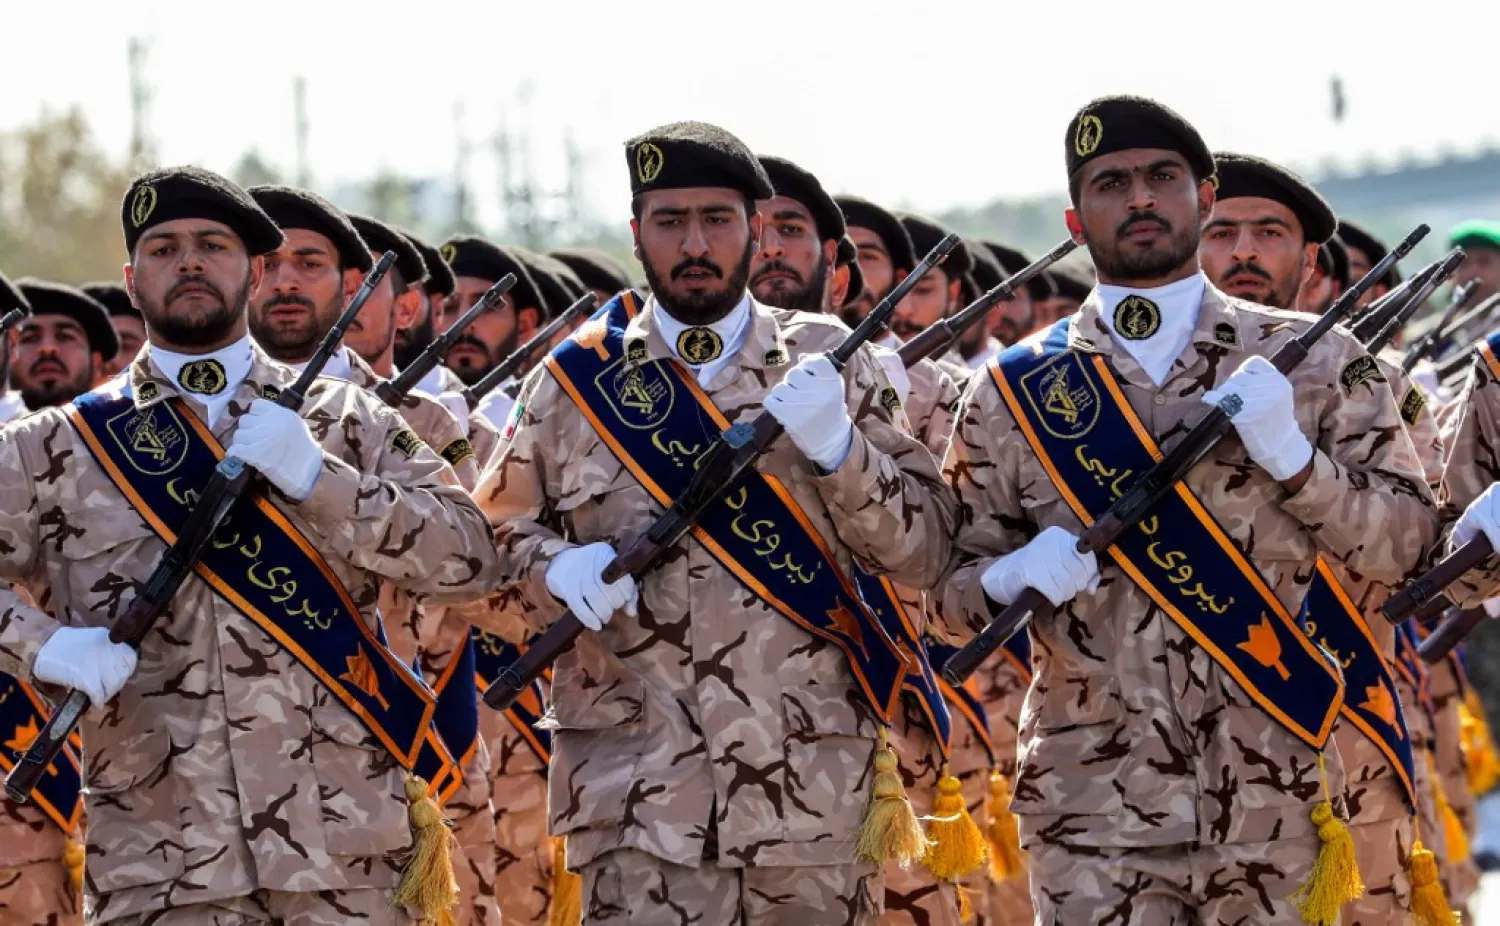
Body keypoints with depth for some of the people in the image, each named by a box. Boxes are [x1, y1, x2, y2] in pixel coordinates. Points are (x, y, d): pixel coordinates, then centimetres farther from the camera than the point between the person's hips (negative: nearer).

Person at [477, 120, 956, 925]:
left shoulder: (827, 364, 7)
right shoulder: (578, 378, 7)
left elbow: (922, 550, 4)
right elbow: (496, 533, 13)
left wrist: (838, 448, -14)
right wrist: (557, 569, -9)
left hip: (815, 788, 1)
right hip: (637, 791, -1)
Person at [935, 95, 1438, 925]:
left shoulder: (1311, 359, 5)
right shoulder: (1015, 390, 6)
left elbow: (1407, 546, 3)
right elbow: (956, 597, 9)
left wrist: (1291, 455, -12)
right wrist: (1014, 576, -14)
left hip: (1279, 801, 0)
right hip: (1091, 812, 0)